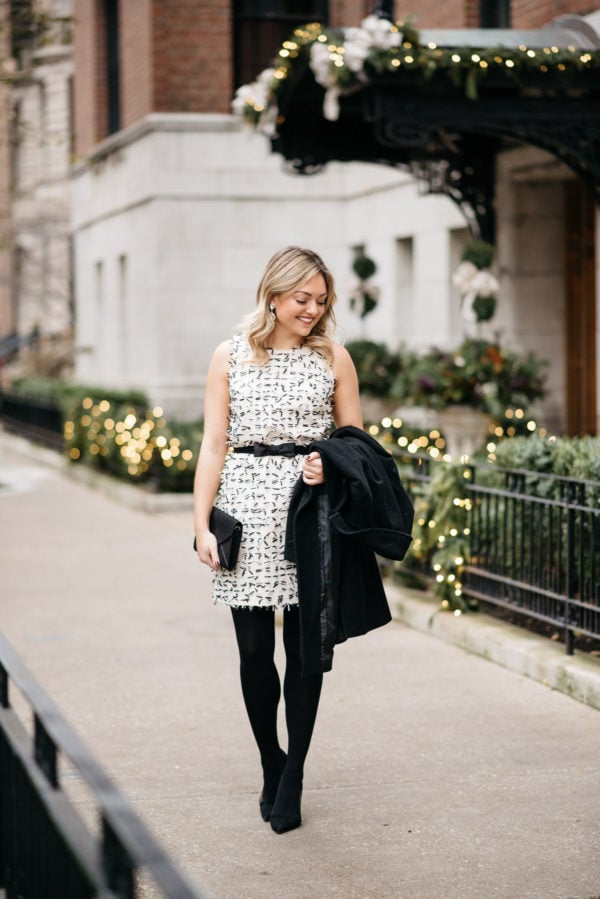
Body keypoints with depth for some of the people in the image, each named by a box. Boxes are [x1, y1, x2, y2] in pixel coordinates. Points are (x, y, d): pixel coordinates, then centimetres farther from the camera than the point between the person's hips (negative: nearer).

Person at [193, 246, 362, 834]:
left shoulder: (333, 358, 8)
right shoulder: (230, 358, 6)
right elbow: (214, 445, 4)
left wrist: (332, 466, -10)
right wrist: (202, 525, -3)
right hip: (247, 511, 0)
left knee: (305, 646, 1)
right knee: (254, 648, 1)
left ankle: (292, 777, 12)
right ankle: (271, 765, 21)